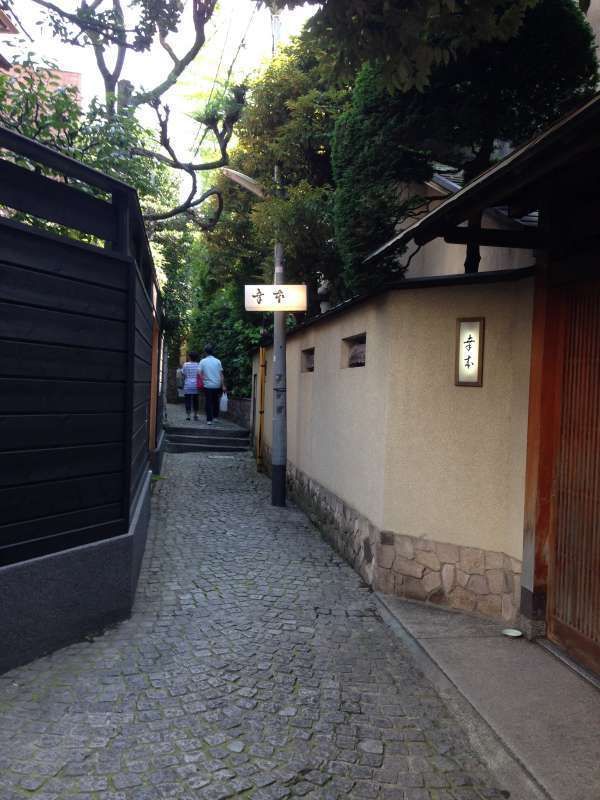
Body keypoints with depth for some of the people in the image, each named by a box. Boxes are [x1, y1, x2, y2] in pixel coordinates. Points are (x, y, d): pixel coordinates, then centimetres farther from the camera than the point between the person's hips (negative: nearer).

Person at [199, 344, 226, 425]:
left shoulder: (203, 361, -2)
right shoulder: (217, 361, 2)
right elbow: (221, 374, 1)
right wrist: (223, 386, 2)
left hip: (207, 385, -2)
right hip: (217, 385, 2)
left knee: (209, 402, 2)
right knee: (216, 401, 18)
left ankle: (209, 420, -3)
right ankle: (215, 417, 24)